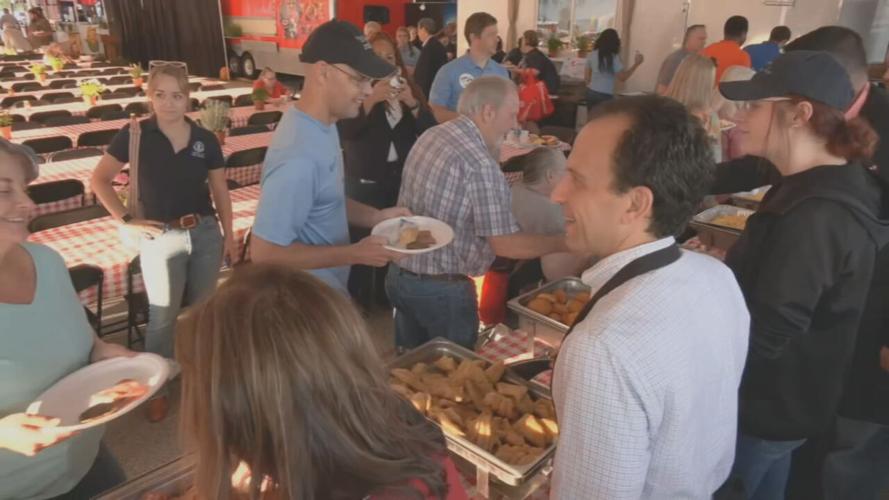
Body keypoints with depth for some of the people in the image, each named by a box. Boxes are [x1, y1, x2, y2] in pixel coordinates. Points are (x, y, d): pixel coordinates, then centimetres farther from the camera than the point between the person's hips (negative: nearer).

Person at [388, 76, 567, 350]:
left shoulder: (431, 135, 1)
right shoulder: (481, 164, -23)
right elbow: (506, 245, -20)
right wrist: (567, 242, -8)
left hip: (400, 274, 8)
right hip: (441, 288, -8)